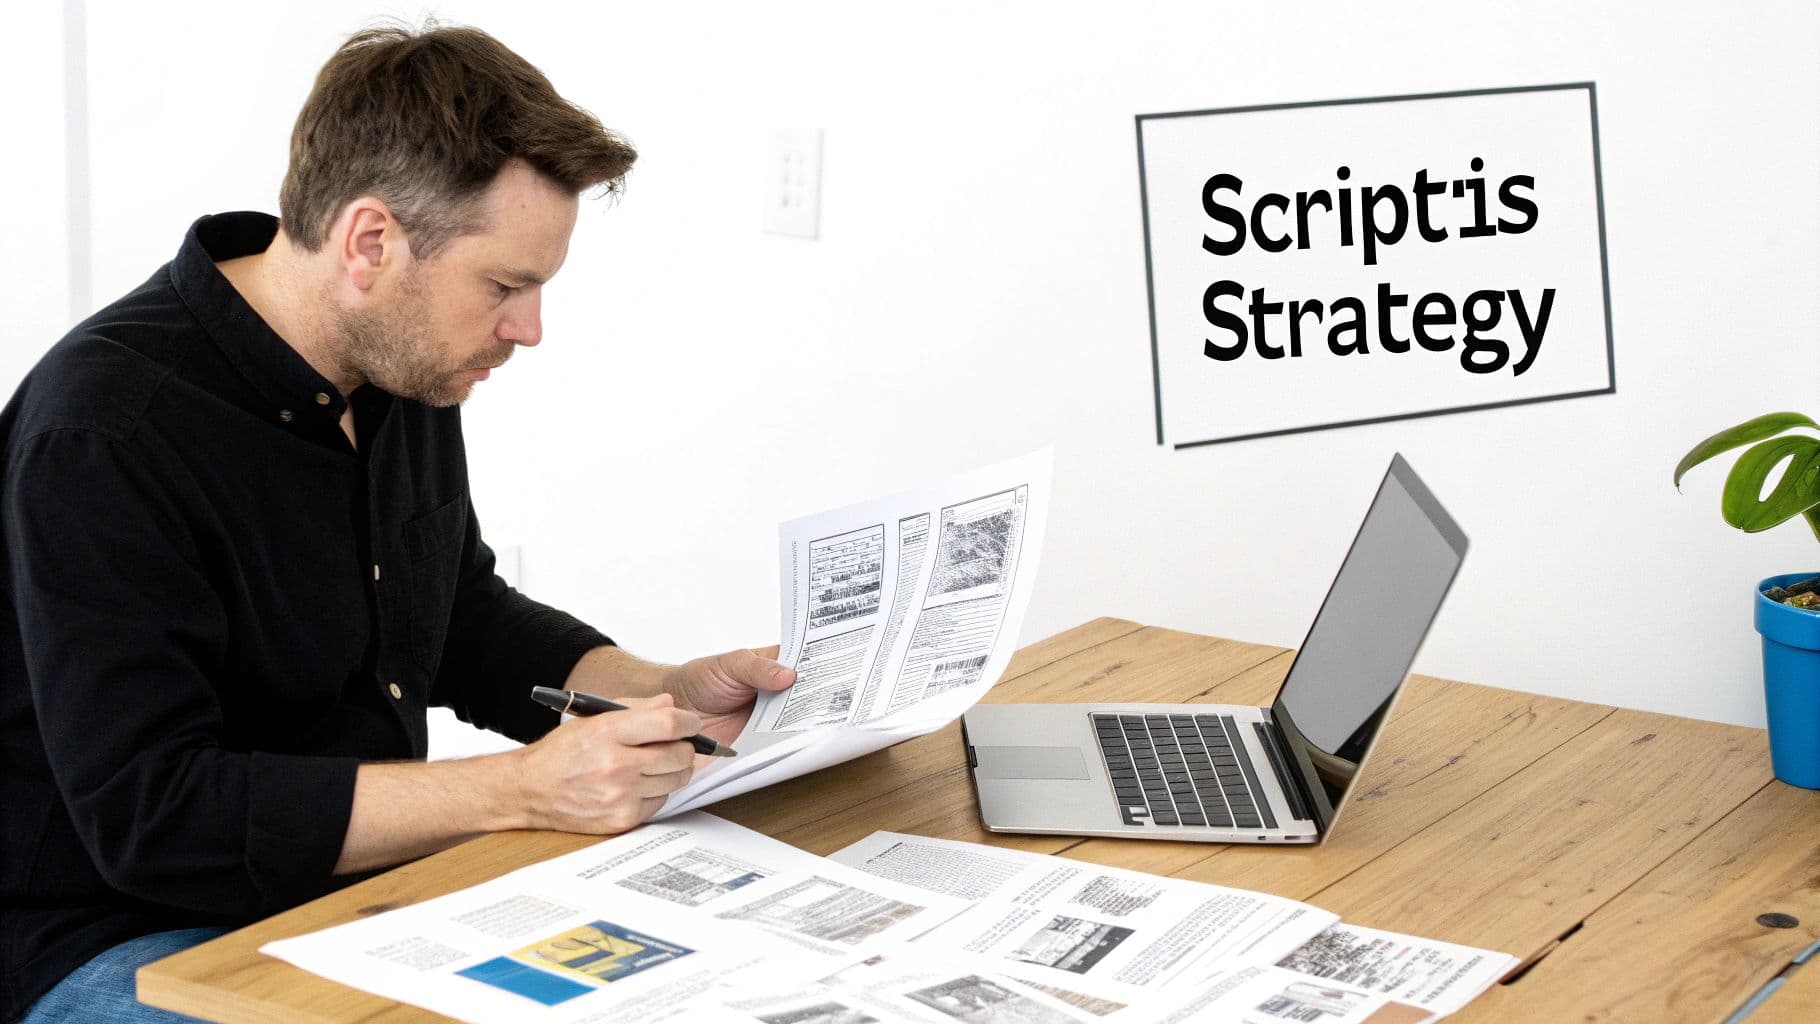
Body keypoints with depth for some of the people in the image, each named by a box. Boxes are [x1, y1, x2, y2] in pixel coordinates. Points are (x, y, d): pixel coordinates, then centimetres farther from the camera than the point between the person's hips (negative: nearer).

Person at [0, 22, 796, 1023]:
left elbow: (467, 623, 19)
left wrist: (668, 693, 1)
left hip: (371, 878, 8)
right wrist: (519, 790, -30)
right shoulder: (102, 436, -22)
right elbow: (149, 813, -27)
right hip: (122, 938, -8)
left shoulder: (402, 372, 3)